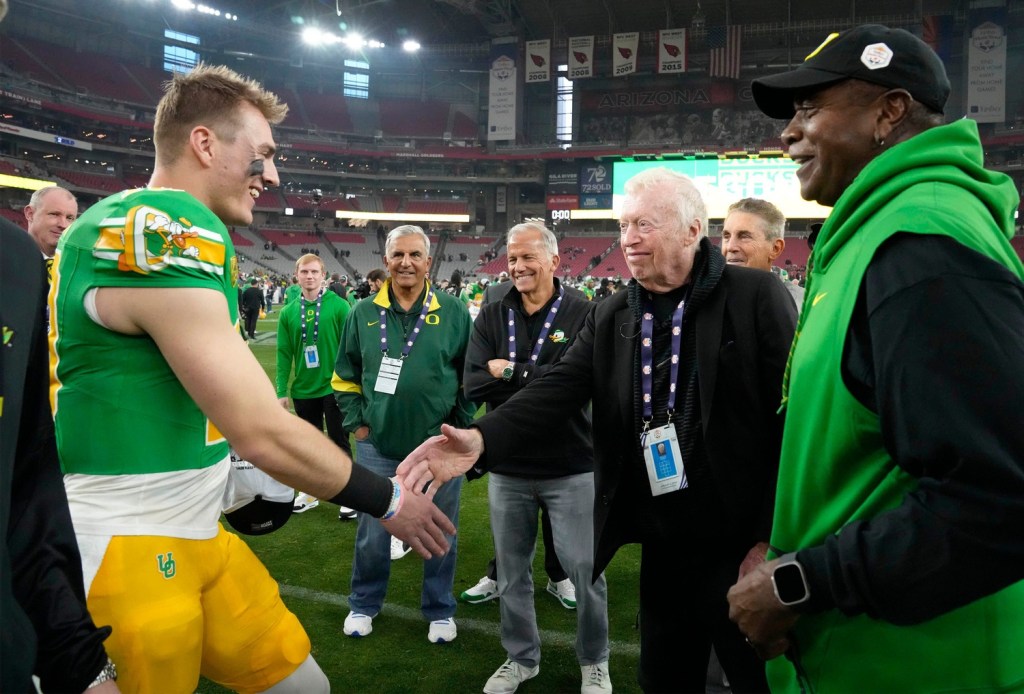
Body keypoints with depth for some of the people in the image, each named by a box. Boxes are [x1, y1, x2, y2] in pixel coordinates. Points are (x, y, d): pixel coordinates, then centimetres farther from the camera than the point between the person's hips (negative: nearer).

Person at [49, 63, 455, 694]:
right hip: (124, 555, -9)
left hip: (194, 533, 9)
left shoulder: (120, 223, 10)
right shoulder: (172, 235, -21)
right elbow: (265, 435, -23)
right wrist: (389, 500, -10)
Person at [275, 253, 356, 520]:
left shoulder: (339, 306, -8)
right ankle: (310, 492, 32)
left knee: (339, 442, 5)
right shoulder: (288, 312, 2)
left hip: (333, 388, -3)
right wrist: (282, 391, 0)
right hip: (303, 390, 4)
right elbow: (284, 354, 3)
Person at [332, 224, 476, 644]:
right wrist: (356, 422, 3)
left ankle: (439, 610, 31)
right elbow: (345, 376, 10)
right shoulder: (363, 314, 1)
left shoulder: (453, 312, -2)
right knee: (372, 534, 12)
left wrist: (462, 425, 0)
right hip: (378, 447, 1)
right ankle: (364, 605, 35)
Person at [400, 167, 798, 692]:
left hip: (743, 545, -4)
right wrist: (480, 438, -24)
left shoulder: (755, 296, -9)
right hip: (662, 546, 4)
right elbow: (560, 388, -6)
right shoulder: (611, 315, 5)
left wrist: (773, 536, -12)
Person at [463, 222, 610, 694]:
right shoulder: (491, 317, 1)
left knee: (585, 570, 9)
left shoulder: (583, 313, -8)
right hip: (507, 468, 3)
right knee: (512, 571, 16)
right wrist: (542, 380, -19)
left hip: (572, 468, -3)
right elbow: (473, 385, -9)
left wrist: (510, 372, -15)